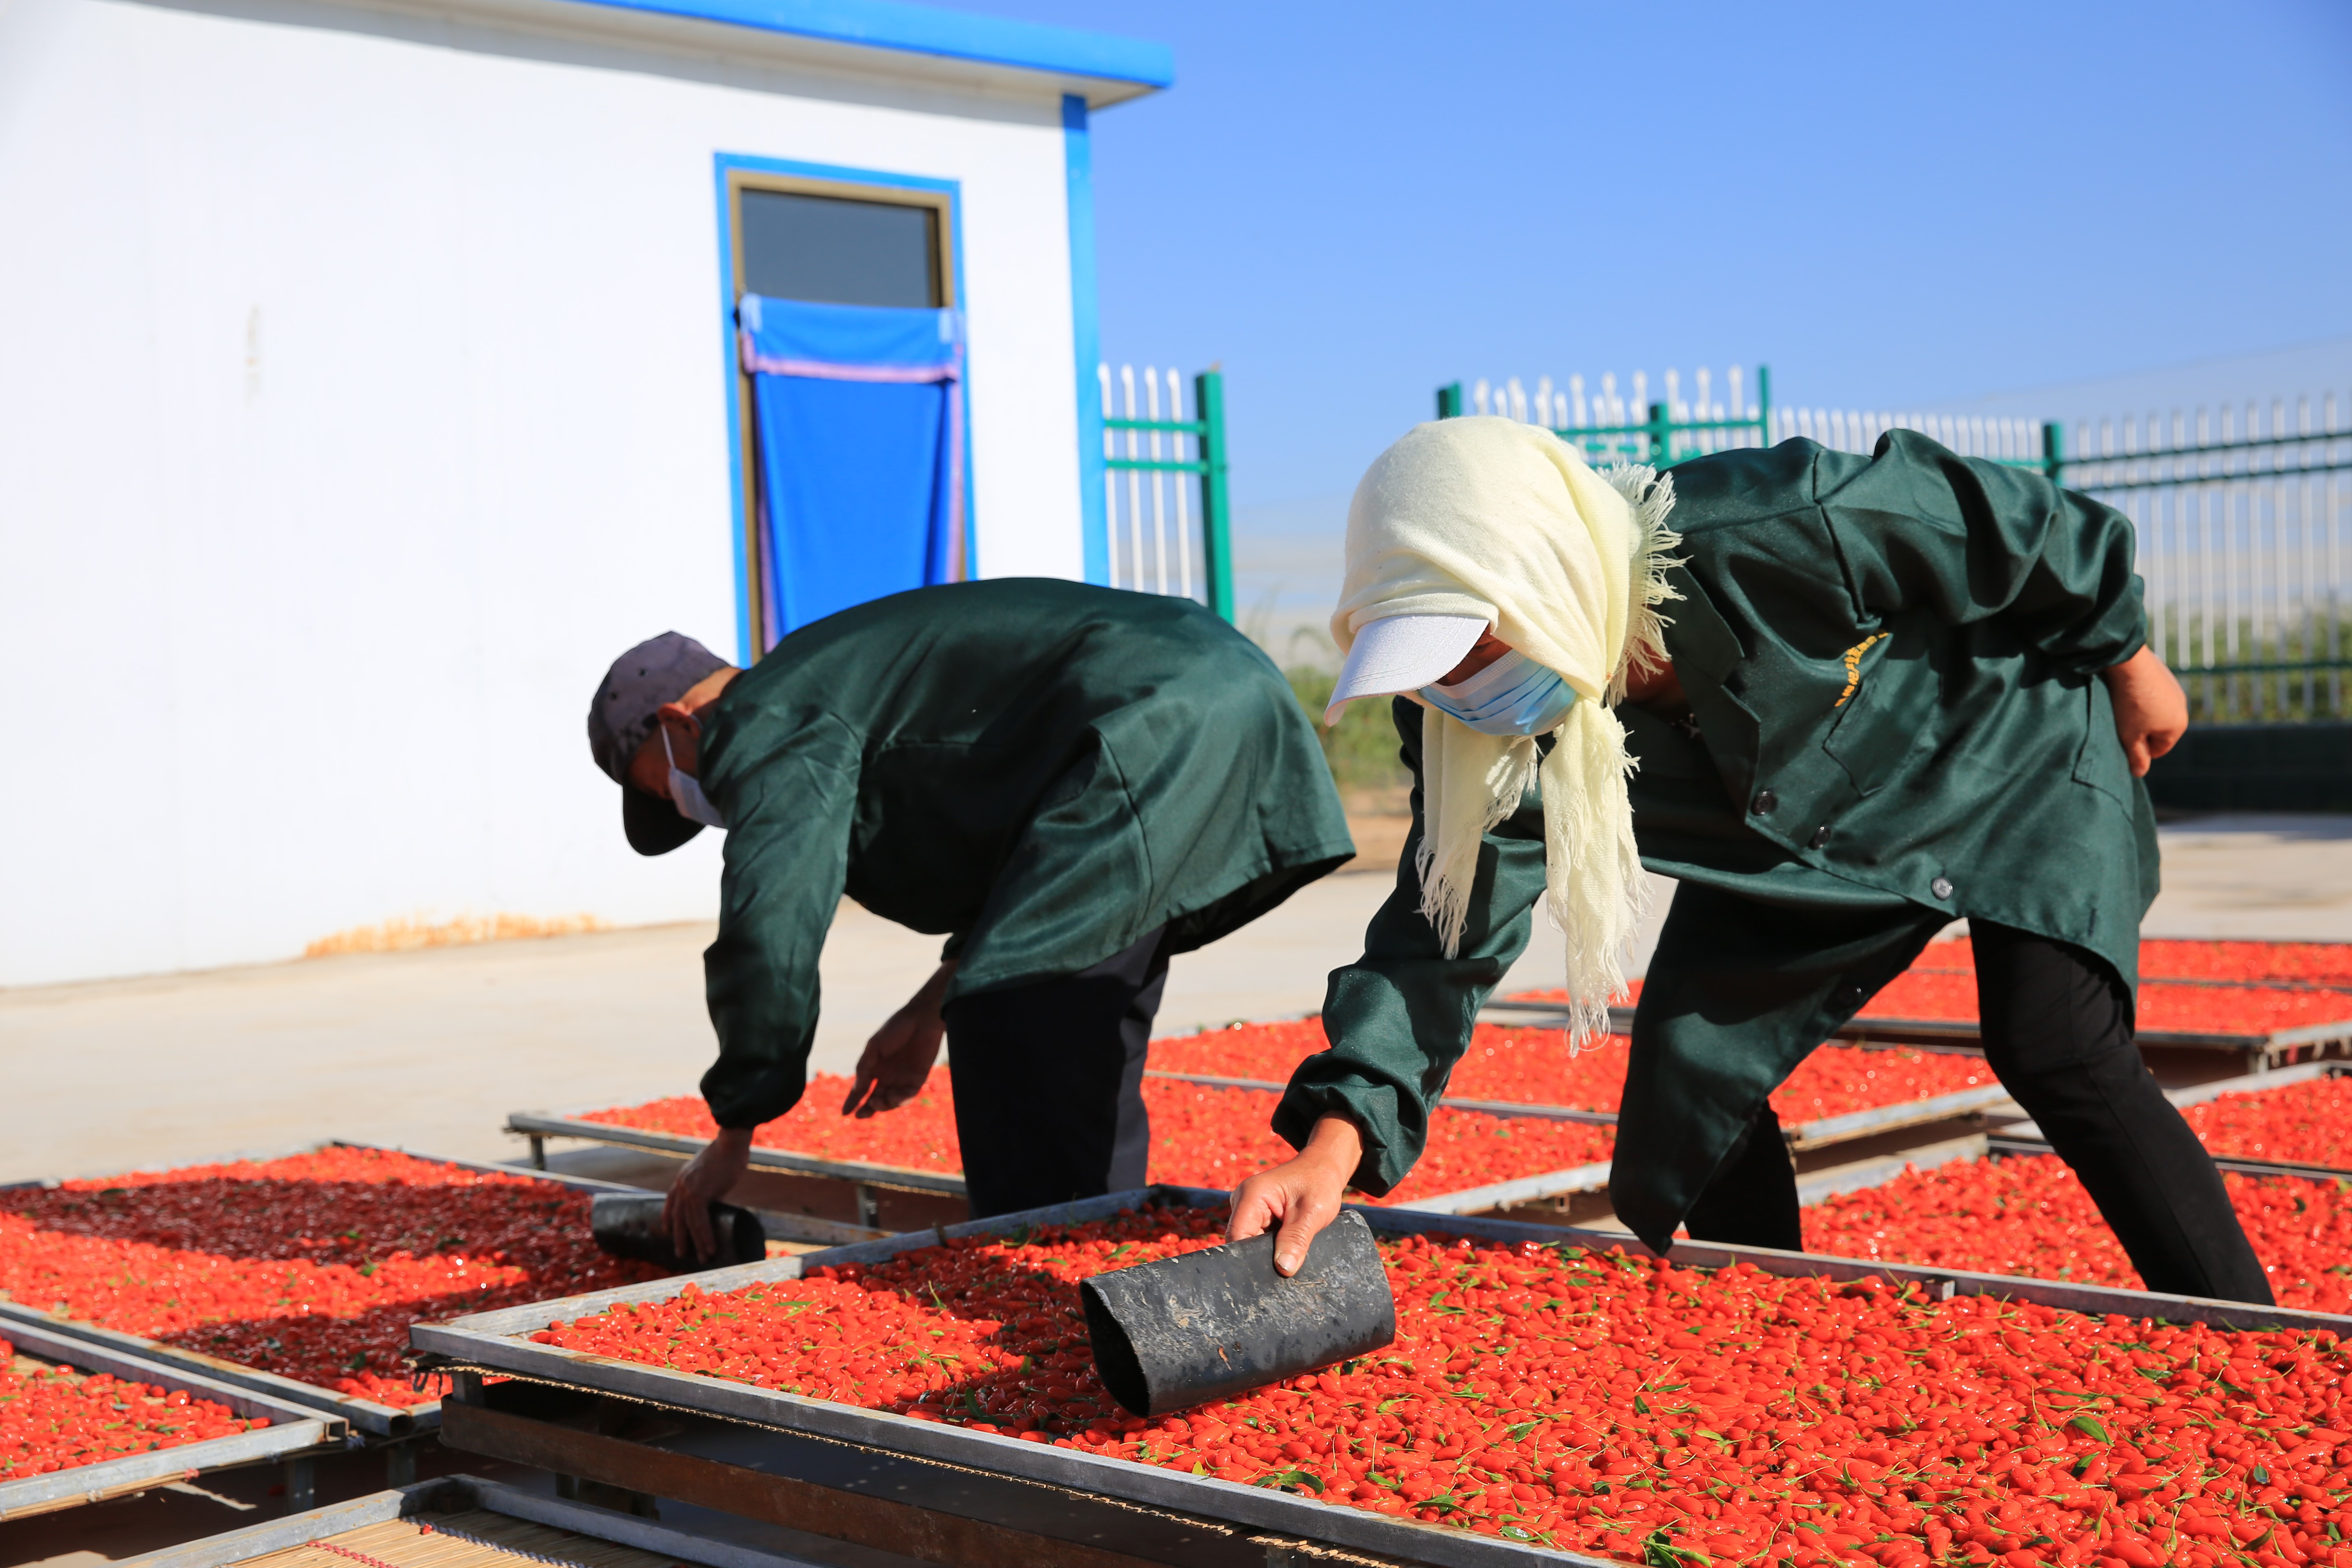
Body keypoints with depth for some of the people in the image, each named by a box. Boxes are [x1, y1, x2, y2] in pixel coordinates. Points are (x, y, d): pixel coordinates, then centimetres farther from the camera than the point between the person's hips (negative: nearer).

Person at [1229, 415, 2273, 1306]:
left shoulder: (1774, 529, -40)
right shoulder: (1479, 733, -25)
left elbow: (2016, 525, -23)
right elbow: (1450, 933, -24)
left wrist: (2125, 656, -6)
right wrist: (1338, 1136, -39)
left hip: (2011, 753, -5)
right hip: (1797, 849, 5)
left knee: (2054, 1044, -24)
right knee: (1680, 1102, -2)